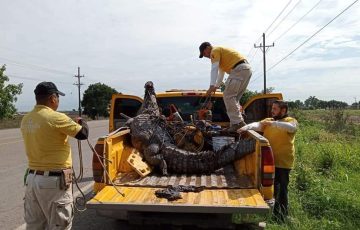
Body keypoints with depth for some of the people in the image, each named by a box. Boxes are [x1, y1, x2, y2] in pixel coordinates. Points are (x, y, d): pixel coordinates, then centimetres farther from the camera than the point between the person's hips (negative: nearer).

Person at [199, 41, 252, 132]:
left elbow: (214, 69, -10)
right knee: (234, 98, 12)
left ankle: (237, 122, -16)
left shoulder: (215, 51, 2)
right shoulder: (221, 51, 32)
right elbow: (221, 72, 36)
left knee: (228, 96, -11)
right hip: (247, 69, 10)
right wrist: (216, 86, 36)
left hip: (239, 69, -10)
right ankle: (239, 121, 10)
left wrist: (212, 86, -15)